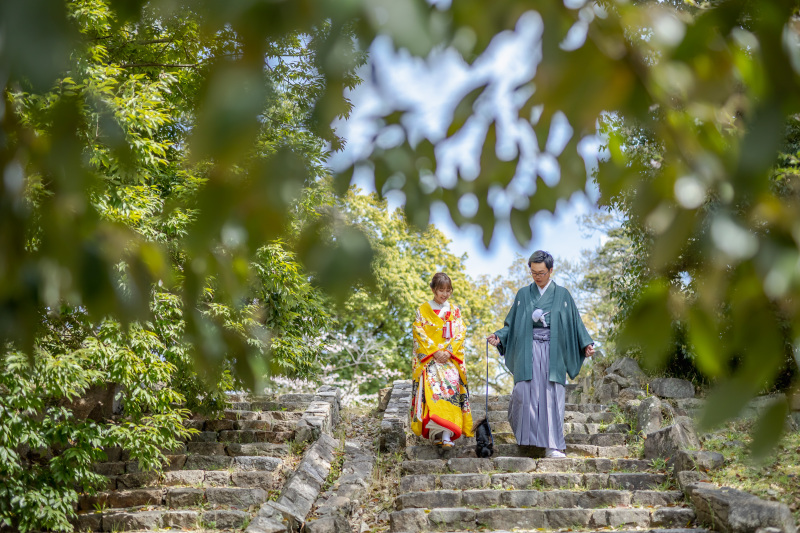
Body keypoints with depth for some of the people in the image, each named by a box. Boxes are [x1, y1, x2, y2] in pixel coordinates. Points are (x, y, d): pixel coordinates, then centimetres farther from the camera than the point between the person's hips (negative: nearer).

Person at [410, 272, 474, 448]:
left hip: (451, 358, 1)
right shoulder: (423, 310, 9)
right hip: (428, 357, -1)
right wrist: (434, 351, -10)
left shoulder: (455, 311, 13)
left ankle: (447, 435, -23)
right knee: (431, 386, -20)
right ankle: (435, 432, -18)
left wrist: (448, 351, -10)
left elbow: (459, 334, 6)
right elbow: (420, 333, 1)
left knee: (451, 386, -18)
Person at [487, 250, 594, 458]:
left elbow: (575, 323, 7)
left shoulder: (562, 295, 8)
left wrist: (586, 344, -5)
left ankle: (552, 446, -1)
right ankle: (526, 439, 8)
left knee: (552, 396, -4)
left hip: (552, 352, -1)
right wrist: (499, 337, -7)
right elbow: (512, 324, 10)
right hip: (528, 351, 1)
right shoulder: (523, 294, 11)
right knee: (526, 394, -7)